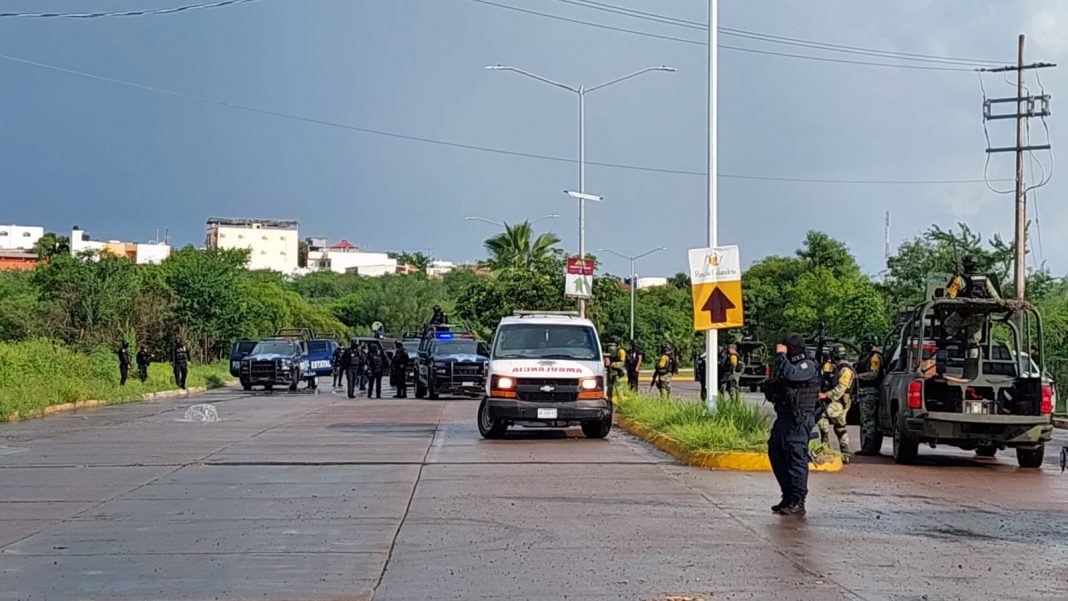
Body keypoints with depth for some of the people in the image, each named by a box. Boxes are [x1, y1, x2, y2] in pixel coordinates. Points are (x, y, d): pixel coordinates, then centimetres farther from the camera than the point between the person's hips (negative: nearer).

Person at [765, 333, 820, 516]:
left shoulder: (808, 366, -9)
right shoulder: (790, 364, 19)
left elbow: (790, 374, -28)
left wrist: (781, 355, -18)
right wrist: (771, 388, 10)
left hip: (799, 420, -10)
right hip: (784, 417, 10)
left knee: (796, 459, -11)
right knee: (776, 455, 12)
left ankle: (797, 502, -10)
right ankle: (788, 496, 22)